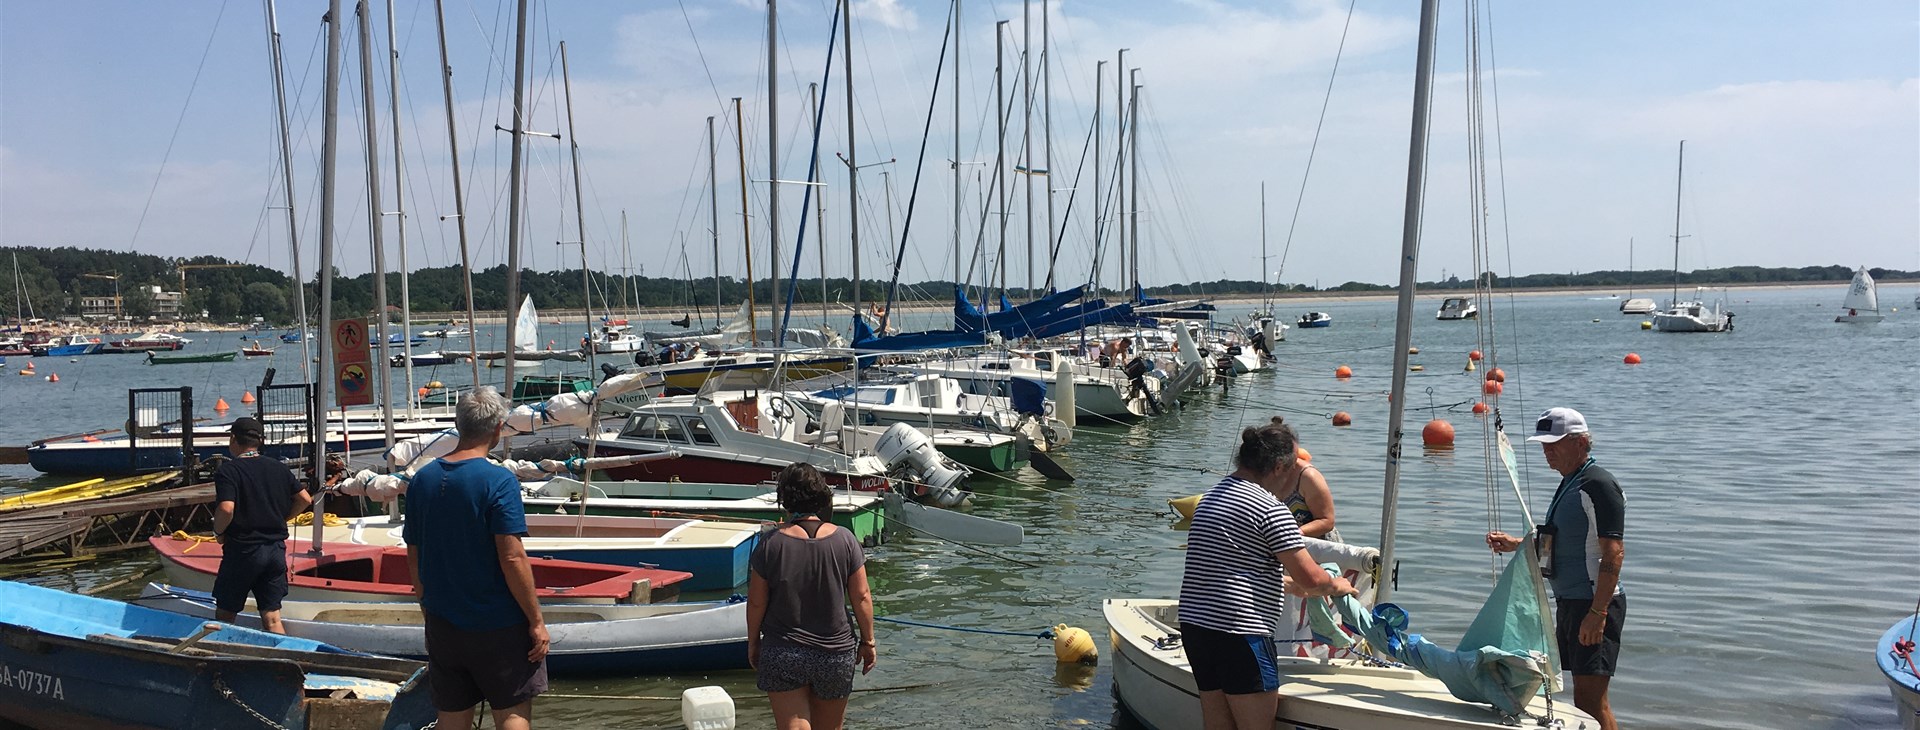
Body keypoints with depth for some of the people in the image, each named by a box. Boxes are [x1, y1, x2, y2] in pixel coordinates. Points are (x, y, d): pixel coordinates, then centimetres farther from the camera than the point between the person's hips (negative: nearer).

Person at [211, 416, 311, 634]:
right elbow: (305, 499, 8)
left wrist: (218, 532, -5)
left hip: (243, 549, -5)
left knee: (224, 616, 13)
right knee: (272, 619, 4)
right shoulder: (279, 468, 6)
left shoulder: (228, 471, -10)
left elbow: (226, 509, -23)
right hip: (276, 549, 5)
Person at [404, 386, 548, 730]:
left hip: (443, 625, 5)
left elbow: (413, 558, 8)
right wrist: (537, 621, -12)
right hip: (497, 625, -5)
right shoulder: (498, 480, -16)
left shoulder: (422, 479, 2)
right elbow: (512, 558, -20)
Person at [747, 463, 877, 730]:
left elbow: (756, 602, -4)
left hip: (782, 655, -2)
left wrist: (753, 642, 12)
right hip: (835, 655, 2)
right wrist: (868, 641, 9)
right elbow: (861, 597, -3)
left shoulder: (772, 544, -10)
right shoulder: (845, 540, -7)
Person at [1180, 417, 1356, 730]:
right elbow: (1311, 578, -11)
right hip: (1240, 634, -9)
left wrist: (1287, 582, 30)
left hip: (1194, 625, 9)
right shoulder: (1271, 508, -11)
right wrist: (1336, 585, 11)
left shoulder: (1211, 497, 16)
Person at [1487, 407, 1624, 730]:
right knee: (1583, 696, 12)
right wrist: (1515, 544, 15)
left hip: (1595, 604, -10)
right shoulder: (1568, 484, 17)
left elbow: (1614, 553, -19)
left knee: (1591, 699, -10)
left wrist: (1597, 612, -24)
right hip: (1569, 602, 10)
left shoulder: (1599, 485, -14)